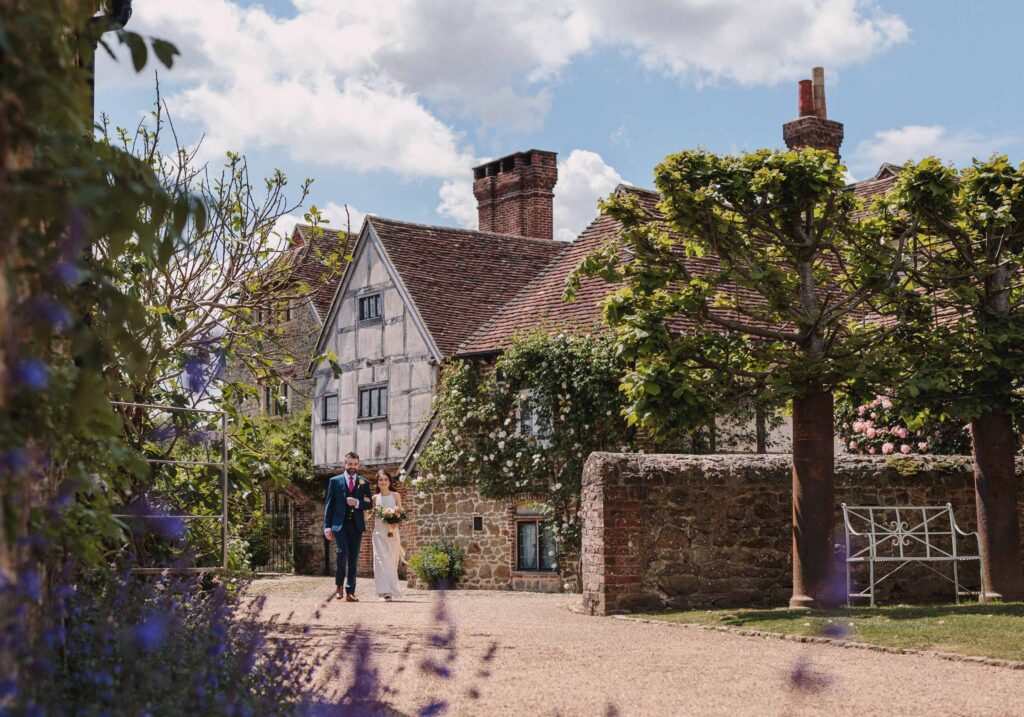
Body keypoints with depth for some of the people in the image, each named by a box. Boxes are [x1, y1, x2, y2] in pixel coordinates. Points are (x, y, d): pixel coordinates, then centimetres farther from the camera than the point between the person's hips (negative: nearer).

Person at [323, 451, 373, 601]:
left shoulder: (364, 483, 11)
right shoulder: (335, 481, 6)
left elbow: (369, 505, 10)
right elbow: (329, 505, 4)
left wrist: (357, 503, -11)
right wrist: (327, 526, -3)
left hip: (356, 525, 2)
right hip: (340, 524, -2)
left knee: (353, 558, 0)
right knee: (342, 552, -18)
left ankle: (350, 592, 2)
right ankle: (339, 583, 4)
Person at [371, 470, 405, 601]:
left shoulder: (396, 496, 4)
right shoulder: (375, 498, 7)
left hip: (392, 532, 0)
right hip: (379, 532, 0)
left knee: (392, 560, 3)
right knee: (381, 559, -11)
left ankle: (392, 588, 15)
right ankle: (385, 590, -17)